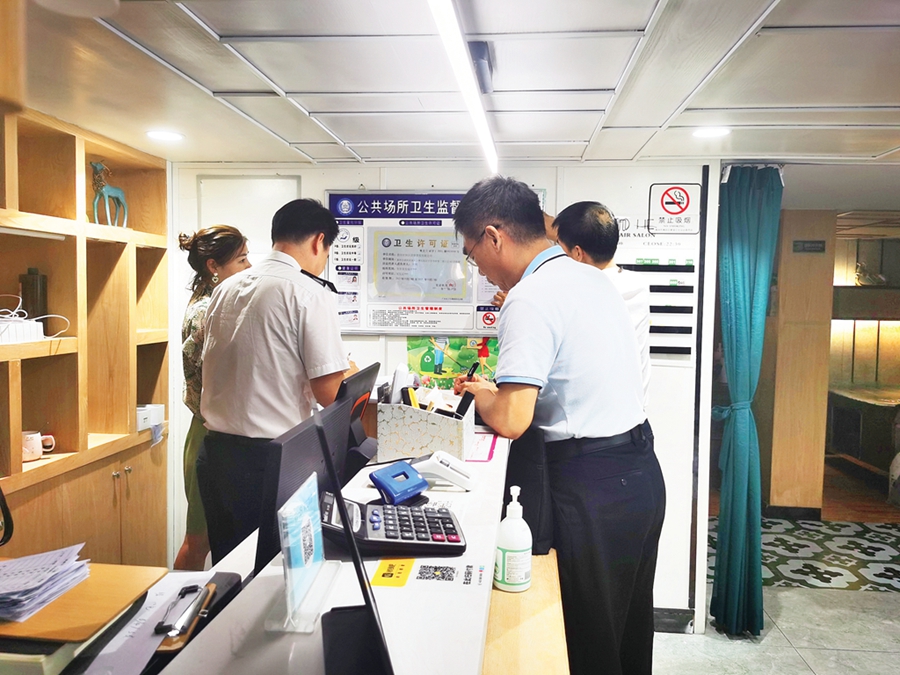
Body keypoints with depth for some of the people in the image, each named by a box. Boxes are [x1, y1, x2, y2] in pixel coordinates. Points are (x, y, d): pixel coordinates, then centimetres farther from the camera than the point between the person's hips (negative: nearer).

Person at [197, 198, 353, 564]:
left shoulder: (225, 289, 9)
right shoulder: (308, 291, -12)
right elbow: (328, 393, -15)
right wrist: (353, 377, 6)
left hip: (215, 450, 7)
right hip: (271, 459, -6)